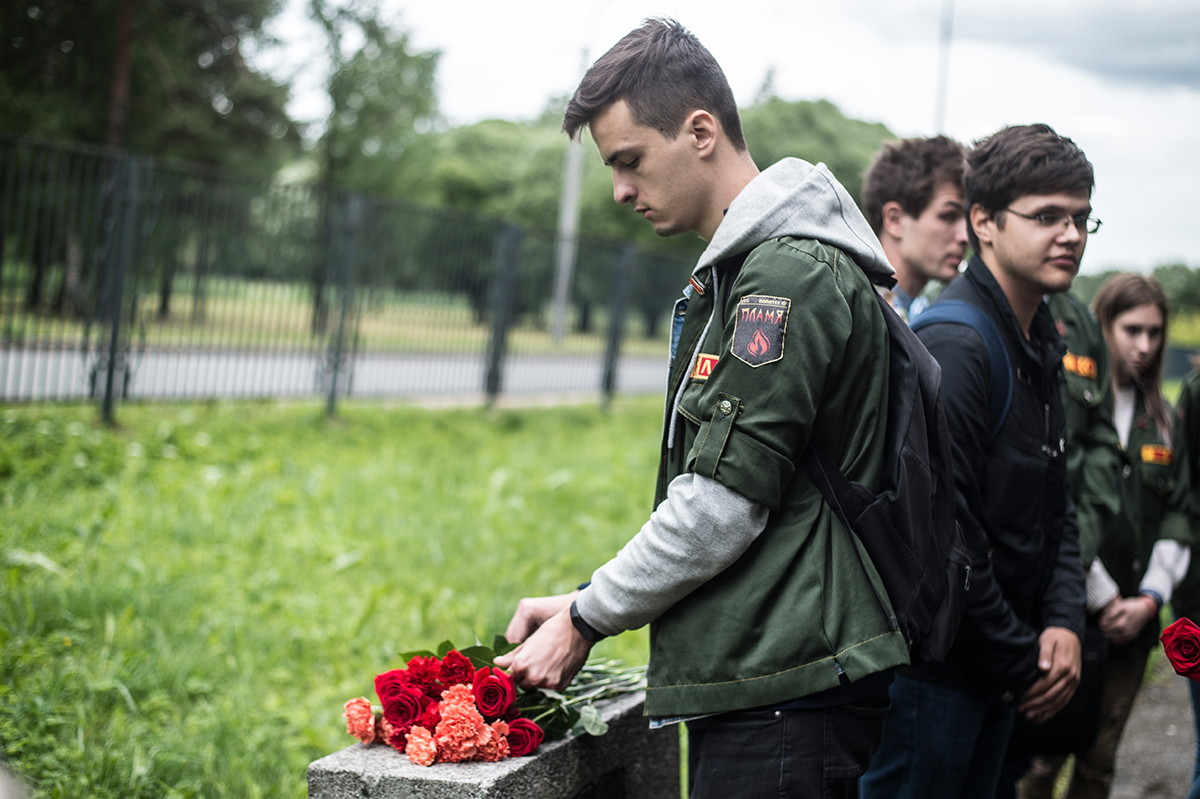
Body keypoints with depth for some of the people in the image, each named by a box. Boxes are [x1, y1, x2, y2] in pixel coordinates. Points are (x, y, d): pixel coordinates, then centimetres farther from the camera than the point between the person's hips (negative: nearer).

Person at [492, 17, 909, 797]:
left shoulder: (792, 273, -15)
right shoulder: (740, 271, 16)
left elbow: (722, 504, -18)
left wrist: (586, 621, -7)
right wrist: (586, 602, 12)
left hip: (785, 690, -9)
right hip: (749, 682, 9)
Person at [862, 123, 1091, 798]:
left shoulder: (1042, 348, 13)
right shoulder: (954, 343, -18)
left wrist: (1065, 624, -1)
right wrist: (1022, 663, -15)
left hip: (1004, 677, 9)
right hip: (933, 662, -9)